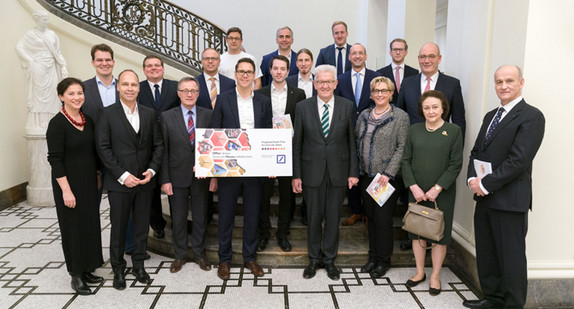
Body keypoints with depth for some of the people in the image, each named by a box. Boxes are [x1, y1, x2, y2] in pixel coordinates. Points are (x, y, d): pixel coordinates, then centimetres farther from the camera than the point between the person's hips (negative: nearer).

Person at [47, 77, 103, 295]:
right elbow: (55, 159, -16)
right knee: (73, 227, 5)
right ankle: (76, 275, 20)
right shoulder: (57, 124, -13)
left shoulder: (88, 120, 6)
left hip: (89, 182, 6)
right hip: (69, 183, -6)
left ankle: (86, 269, 28)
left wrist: (97, 176, 13)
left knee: (91, 224, 12)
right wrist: (66, 190, -18)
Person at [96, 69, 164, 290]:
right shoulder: (108, 114, -4)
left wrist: (152, 170, -6)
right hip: (119, 182, -3)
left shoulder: (149, 114, 7)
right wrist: (123, 175, -14)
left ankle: (138, 265, 29)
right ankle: (118, 270, 25)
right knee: (118, 228, 8)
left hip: (145, 182, 3)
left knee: (142, 226, 12)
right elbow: (103, 148, -9)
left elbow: (158, 145, 8)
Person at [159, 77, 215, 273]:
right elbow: (163, 151, -2)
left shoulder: (208, 115, 1)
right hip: (177, 176, 0)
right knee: (178, 218, 11)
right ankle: (179, 255, 28)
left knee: (201, 217, 12)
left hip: (201, 176, 1)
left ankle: (199, 253, 29)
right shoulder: (167, 117, -1)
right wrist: (165, 179, -6)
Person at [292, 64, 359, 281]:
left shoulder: (347, 106, 0)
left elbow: (352, 141, 3)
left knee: (333, 218, 10)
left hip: (338, 171, 1)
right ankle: (314, 259, 28)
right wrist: (296, 175, -3)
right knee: (313, 218, 9)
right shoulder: (302, 107, -1)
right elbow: (297, 143, 0)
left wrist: (353, 172, -1)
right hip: (312, 171, 0)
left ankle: (329, 259, 28)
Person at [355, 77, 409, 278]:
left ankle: (383, 260, 17)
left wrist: (389, 173, -17)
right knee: (371, 216, 12)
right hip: (366, 176, 5)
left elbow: (402, 148, -10)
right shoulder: (364, 115, 10)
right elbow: (356, 141, 13)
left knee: (383, 218, -1)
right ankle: (373, 257, 26)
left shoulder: (400, 116, -5)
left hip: (387, 177, -5)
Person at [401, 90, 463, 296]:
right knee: (417, 232, 11)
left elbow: (456, 165, -7)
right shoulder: (414, 130, 4)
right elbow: (406, 161, 3)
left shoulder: (453, 131, -4)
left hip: (442, 193, -3)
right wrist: (413, 186, -8)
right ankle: (420, 272, 28)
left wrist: (437, 189, -13)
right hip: (416, 192, 3)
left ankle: (435, 276, 21)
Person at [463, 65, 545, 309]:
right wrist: (473, 178, -3)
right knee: (486, 253, 16)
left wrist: (486, 184, -16)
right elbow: (476, 152, 15)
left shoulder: (531, 116, -10)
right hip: (484, 197, 8)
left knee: (511, 256, 4)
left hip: (510, 200, -8)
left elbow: (519, 159, -18)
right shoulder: (491, 115, 16)